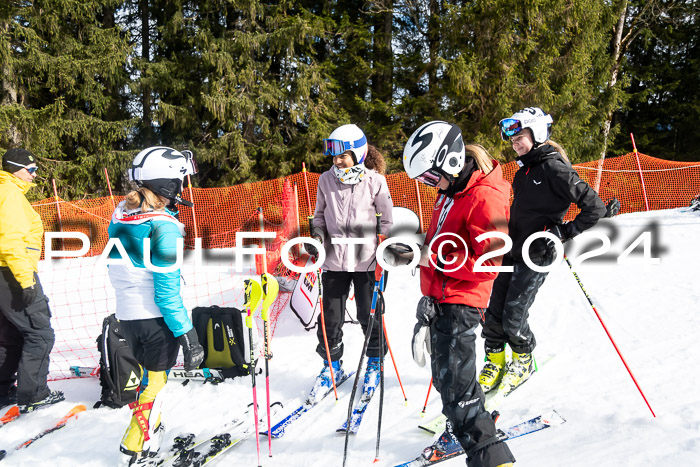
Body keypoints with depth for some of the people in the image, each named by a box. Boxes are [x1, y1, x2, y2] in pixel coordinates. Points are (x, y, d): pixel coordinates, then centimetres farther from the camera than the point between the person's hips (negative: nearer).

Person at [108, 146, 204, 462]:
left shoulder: (120, 215, 1)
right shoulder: (163, 226, -22)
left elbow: (118, 268, 11)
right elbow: (167, 290, -23)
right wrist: (187, 335, -18)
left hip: (125, 314, 7)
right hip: (156, 318, -7)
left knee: (147, 369, 25)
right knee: (156, 378, 13)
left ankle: (149, 425, 37)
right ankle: (137, 444, 23)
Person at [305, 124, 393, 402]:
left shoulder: (375, 181, -6)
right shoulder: (326, 180, 1)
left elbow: (387, 220, 1)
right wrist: (317, 237, -4)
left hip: (366, 260, -2)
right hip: (334, 259, 3)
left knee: (369, 315, 10)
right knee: (330, 317, 8)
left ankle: (374, 363, 34)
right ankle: (331, 366, 29)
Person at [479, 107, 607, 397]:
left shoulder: (554, 168, -13)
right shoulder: (524, 169, 13)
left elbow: (595, 208, -15)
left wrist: (565, 232, -17)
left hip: (536, 256, -7)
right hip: (511, 251, 7)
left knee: (513, 317, -4)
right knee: (493, 312, 6)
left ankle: (523, 360, 24)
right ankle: (495, 361, 26)